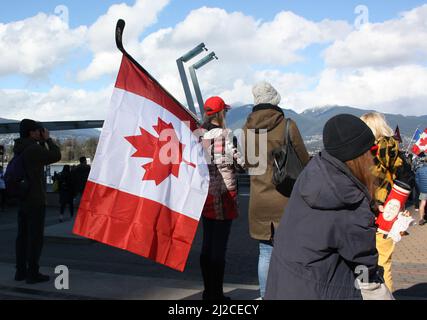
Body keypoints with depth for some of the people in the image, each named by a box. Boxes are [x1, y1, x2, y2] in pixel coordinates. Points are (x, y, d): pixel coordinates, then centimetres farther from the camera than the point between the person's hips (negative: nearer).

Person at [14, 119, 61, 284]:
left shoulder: (19, 149, 11)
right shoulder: (34, 149, -16)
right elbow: (56, 156, -6)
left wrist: (42, 142, 15)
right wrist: (47, 139, 3)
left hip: (22, 200, 9)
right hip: (35, 201, -9)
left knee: (23, 235, 11)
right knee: (35, 236, -3)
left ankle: (21, 271, 17)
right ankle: (33, 273, 0)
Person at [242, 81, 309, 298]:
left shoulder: (247, 128, -1)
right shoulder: (288, 126, -11)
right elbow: (304, 161, 0)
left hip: (259, 200, 3)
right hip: (286, 199, -3)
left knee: (266, 252, 12)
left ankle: (265, 295, 20)